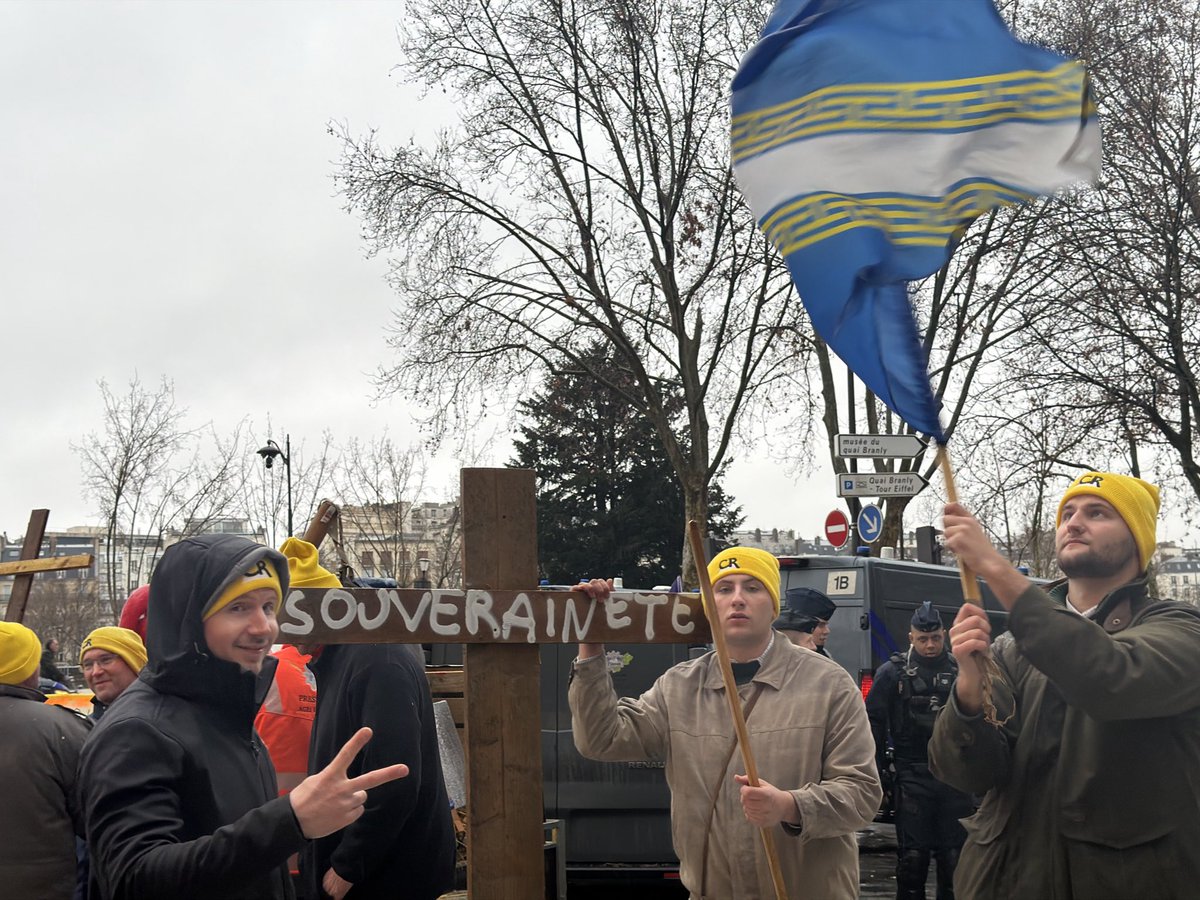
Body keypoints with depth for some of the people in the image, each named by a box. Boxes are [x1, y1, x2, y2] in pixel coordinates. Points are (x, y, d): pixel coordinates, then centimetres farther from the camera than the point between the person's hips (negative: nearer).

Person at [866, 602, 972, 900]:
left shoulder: (960, 669, 7)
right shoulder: (893, 672, 2)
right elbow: (873, 721, 0)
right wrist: (875, 771, -4)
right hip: (913, 775, -2)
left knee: (954, 858, 7)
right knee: (912, 856, -2)